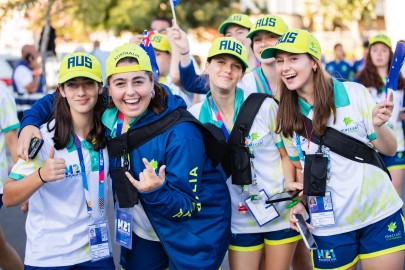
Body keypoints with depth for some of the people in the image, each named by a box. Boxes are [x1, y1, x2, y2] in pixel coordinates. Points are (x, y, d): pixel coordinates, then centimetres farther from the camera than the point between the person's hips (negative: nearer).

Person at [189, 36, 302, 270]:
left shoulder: (265, 106, -9)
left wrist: (289, 183, -17)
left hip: (282, 212, -1)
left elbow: (286, 153, -2)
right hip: (241, 220, 1)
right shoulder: (196, 115, -4)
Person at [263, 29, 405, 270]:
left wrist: (378, 126, -24)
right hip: (328, 226, 2)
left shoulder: (354, 93, -10)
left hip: (381, 215, -2)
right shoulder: (286, 116, -1)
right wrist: (301, 203, -5)